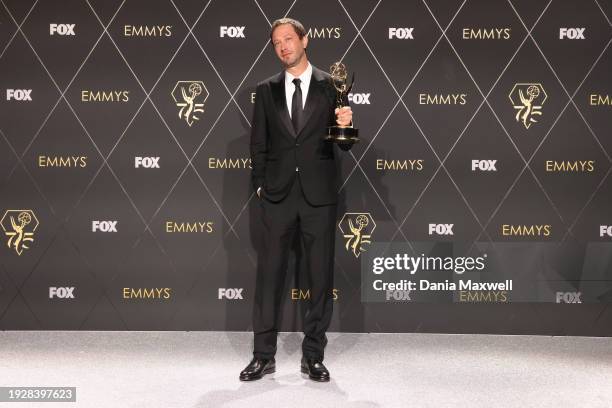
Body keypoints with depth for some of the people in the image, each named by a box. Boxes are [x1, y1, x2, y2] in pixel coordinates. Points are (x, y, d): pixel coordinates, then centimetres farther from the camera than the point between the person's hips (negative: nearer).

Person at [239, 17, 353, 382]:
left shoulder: (331, 85, 4)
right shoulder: (266, 90, 9)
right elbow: (258, 143, 11)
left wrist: (345, 125, -17)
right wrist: (260, 184, 4)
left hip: (319, 194, -1)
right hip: (278, 194, 1)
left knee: (321, 276, 4)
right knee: (270, 273, 3)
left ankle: (313, 356, 15)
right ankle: (264, 355, 12)